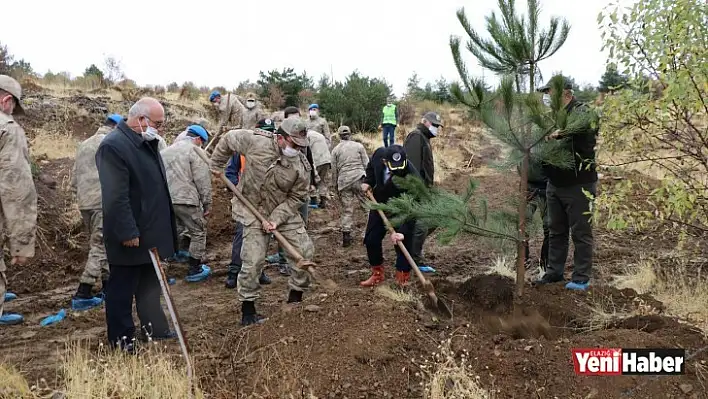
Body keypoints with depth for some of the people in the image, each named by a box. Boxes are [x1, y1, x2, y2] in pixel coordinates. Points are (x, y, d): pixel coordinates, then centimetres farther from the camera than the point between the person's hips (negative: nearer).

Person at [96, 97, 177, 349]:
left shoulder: (146, 143, 11)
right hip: (130, 237, -9)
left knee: (150, 284, 20)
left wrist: (164, 227, 20)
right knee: (122, 288, 5)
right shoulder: (114, 146, -21)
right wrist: (128, 232, -24)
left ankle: (154, 327, 33)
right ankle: (121, 339, 16)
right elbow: (115, 197, -25)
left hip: (151, 232, 10)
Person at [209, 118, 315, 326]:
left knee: (304, 251, 0)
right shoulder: (254, 141, -21)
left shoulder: (301, 166, -17)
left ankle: (296, 297, 20)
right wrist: (217, 165, 7)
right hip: (254, 211, -2)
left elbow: (296, 197, -10)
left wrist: (276, 219, -20)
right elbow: (229, 139, -2)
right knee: (253, 261, -6)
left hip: (285, 211, 3)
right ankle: (247, 310, 10)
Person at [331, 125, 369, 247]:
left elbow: (334, 170, 9)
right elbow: (366, 164, 3)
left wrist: (335, 185, 18)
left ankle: (346, 235, 4)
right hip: (359, 178, -1)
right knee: (367, 205, 5)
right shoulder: (359, 146, 4)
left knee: (347, 210, 6)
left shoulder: (336, 150, 6)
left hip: (343, 181, 1)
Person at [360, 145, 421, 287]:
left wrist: (402, 231, -45)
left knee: (403, 243, -7)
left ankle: (403, 278, 11)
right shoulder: (379, 154, -25)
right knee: (371, 239, 8)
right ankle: (377, 274, 25)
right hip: (380, 203, 5)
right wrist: (368, 181, -9)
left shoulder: (412, 177, -38)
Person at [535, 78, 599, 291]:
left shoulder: (582, 112, -12)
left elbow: (584, 124, -37)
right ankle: (554, 271, 27)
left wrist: (560, 132, -48)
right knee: (556, 231, 16)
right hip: (555, 183, 8)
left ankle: (581, 278, 10)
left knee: (581, 233, 1)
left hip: (578, 185, -8)